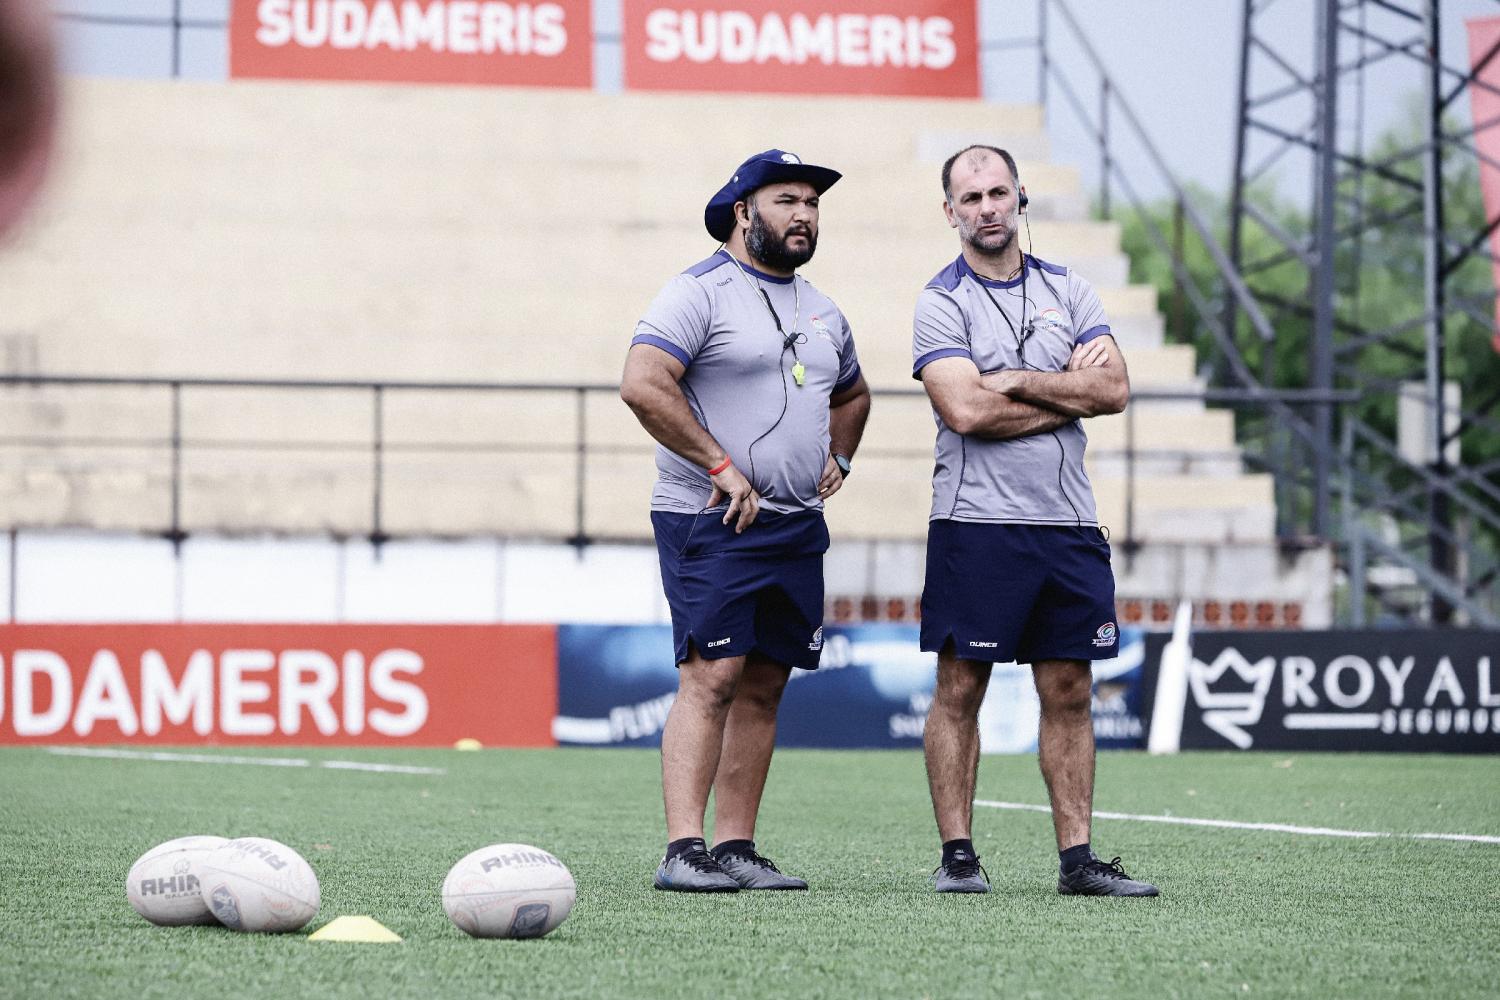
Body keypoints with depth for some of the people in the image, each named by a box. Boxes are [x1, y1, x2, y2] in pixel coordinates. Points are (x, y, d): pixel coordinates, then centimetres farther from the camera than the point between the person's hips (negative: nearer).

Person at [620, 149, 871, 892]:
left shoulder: (821, 312, 18)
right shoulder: (699, 293, -7)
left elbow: (852, 394, 36)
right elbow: (643, 384, -20)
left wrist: (837, 457, 17)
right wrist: (722, 468, -18)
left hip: (797, 527, 8)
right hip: (712, 524, -8)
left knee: (764, 687, 6)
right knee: (712, 678, -14)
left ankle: (735, 846, 10)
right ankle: (684, 851, -17)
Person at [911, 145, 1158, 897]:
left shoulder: (1067, 292, 12)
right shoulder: (940, 304, -1)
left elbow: (1115, 390, 0)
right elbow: (966, 411, -15)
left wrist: (1016, 382, -9)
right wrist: (1067, 392, -7)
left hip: (1067, 522, 4)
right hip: (977, 520, -4)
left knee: (1068, 692, 5)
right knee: (960, 689, -2)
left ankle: (1076, 857, 8)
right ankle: (957, 855, 4)